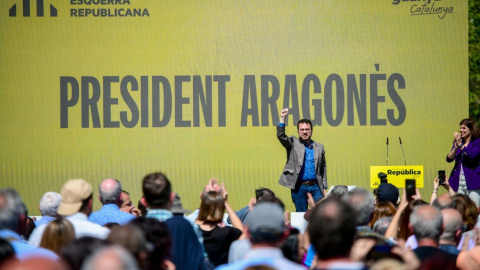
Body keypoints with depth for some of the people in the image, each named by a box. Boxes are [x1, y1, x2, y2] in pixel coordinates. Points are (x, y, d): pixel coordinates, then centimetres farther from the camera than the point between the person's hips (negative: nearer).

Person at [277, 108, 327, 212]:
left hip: (315, 187, 2)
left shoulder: (319, 147, 13)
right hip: (299, 187, -2)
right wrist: (282, 119, -21)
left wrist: (324, 188, 10)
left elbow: (323, 169, 15)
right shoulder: (293, 143, 6)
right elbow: (281, 136, -12)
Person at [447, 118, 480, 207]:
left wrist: (460, 144, -14)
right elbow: (449, 159, 7)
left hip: (472, 182, -5)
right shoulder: (457, 141, 16)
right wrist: (455, 147, -9)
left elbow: (472, 155, -18)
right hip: (457, 182, 5)